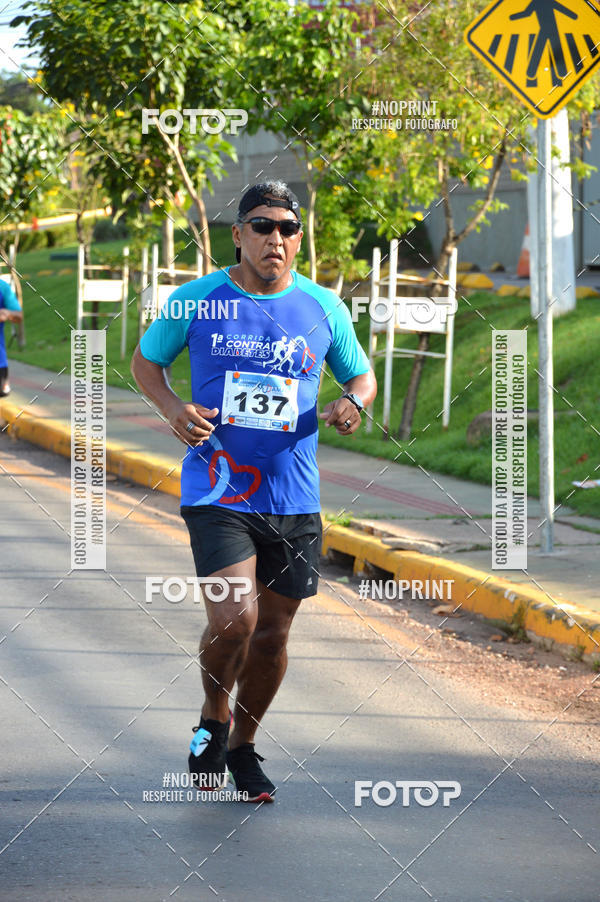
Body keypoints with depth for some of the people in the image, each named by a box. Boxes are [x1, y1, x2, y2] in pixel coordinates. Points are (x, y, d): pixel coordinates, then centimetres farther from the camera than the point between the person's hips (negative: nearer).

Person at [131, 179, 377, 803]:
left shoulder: (323, 308, 3)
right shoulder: (196, 301, -3)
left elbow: (362, 375, 16)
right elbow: (145, 361, 11)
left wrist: (354, 401, -8)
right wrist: (173, 409, -9)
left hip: (293, 499, 3)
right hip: (216, 489, -3)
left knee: (271, 635, 10)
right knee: (233, 619, -20)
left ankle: (243, 748, 32)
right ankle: (213, 719, 9)